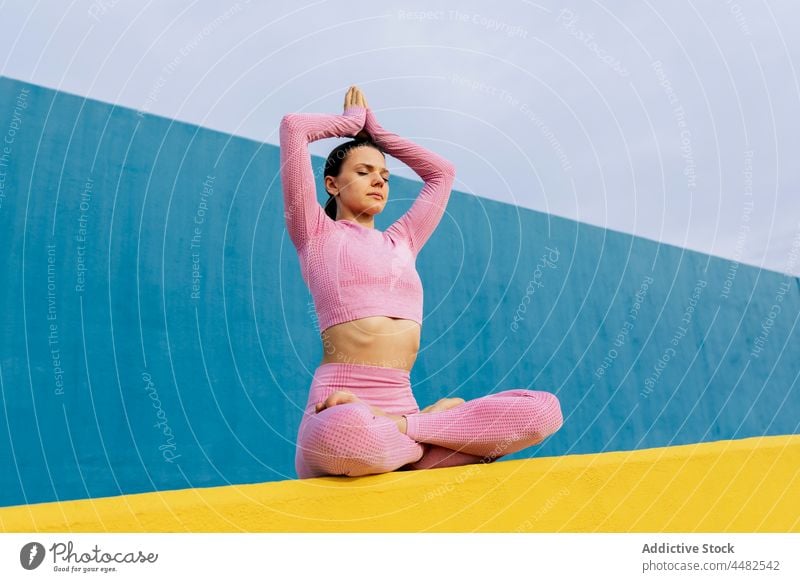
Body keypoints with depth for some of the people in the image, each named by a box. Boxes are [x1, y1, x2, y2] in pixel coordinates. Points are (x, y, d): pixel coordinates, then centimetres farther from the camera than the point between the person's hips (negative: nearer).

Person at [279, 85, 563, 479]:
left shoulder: (399, 241, 24)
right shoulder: (316, 233, 10)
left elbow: (442, 172, 37)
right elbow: (292, 126, 5)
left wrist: (375, 130, 38)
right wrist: (351, 121, 23)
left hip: (402, 406, 5)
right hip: (340, 412, -4)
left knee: (543, 409, -13)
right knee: (346, 432, -43)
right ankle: (439, 421, -11)